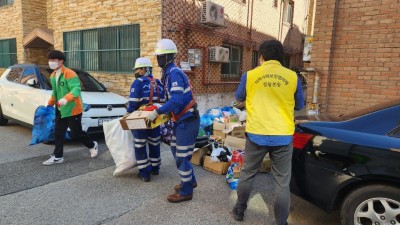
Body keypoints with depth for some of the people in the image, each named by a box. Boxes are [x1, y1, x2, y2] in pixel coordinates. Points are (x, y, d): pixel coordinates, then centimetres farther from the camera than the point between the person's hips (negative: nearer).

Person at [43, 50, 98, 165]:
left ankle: (93, 145, 25)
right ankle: (57, 156, 18)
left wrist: (65, 99, -43)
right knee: (58, 134, 8)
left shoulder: (69, 73, -17)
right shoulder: (52, 76, 11)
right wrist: (50, 104, 23)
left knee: (76, 133, 1)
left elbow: (76, 89, -29)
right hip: (60, 110, 8)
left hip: (73, 109, -8)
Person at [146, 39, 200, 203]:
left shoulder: (174, 73, -19)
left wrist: (157, 112, -24)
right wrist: (162, 110, 13)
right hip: (181, 119, 10)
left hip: (187, 120, -10)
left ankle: (186, 192, 15)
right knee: (176, 151, 20)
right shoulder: (169, 73, 12)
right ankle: (190, 181, 37)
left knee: (182, 156, -1)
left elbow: (176, 100, -29)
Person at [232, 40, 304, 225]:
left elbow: (239, 97, 16)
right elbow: (299, 106, 12)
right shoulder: (292, 77, -2)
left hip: (256, 135, 0)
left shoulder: (250, 76, -3)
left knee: (247, 174, 19)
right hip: (283, 136, 0)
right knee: (282, 183, 11)